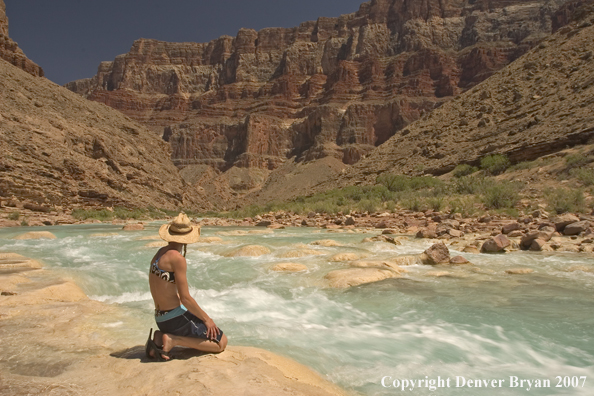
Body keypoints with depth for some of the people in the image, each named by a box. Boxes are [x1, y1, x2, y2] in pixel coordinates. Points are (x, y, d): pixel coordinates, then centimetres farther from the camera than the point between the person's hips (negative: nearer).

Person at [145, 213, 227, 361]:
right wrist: (206, 319, -7)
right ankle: (172, 340, -9)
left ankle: (160, 337, 9)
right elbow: (185, 298, -19)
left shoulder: (160, 253, 7)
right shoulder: (177, 258, -19)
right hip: (176, 317, -9)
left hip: (161, 319, 9)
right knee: (221, 342, 0)